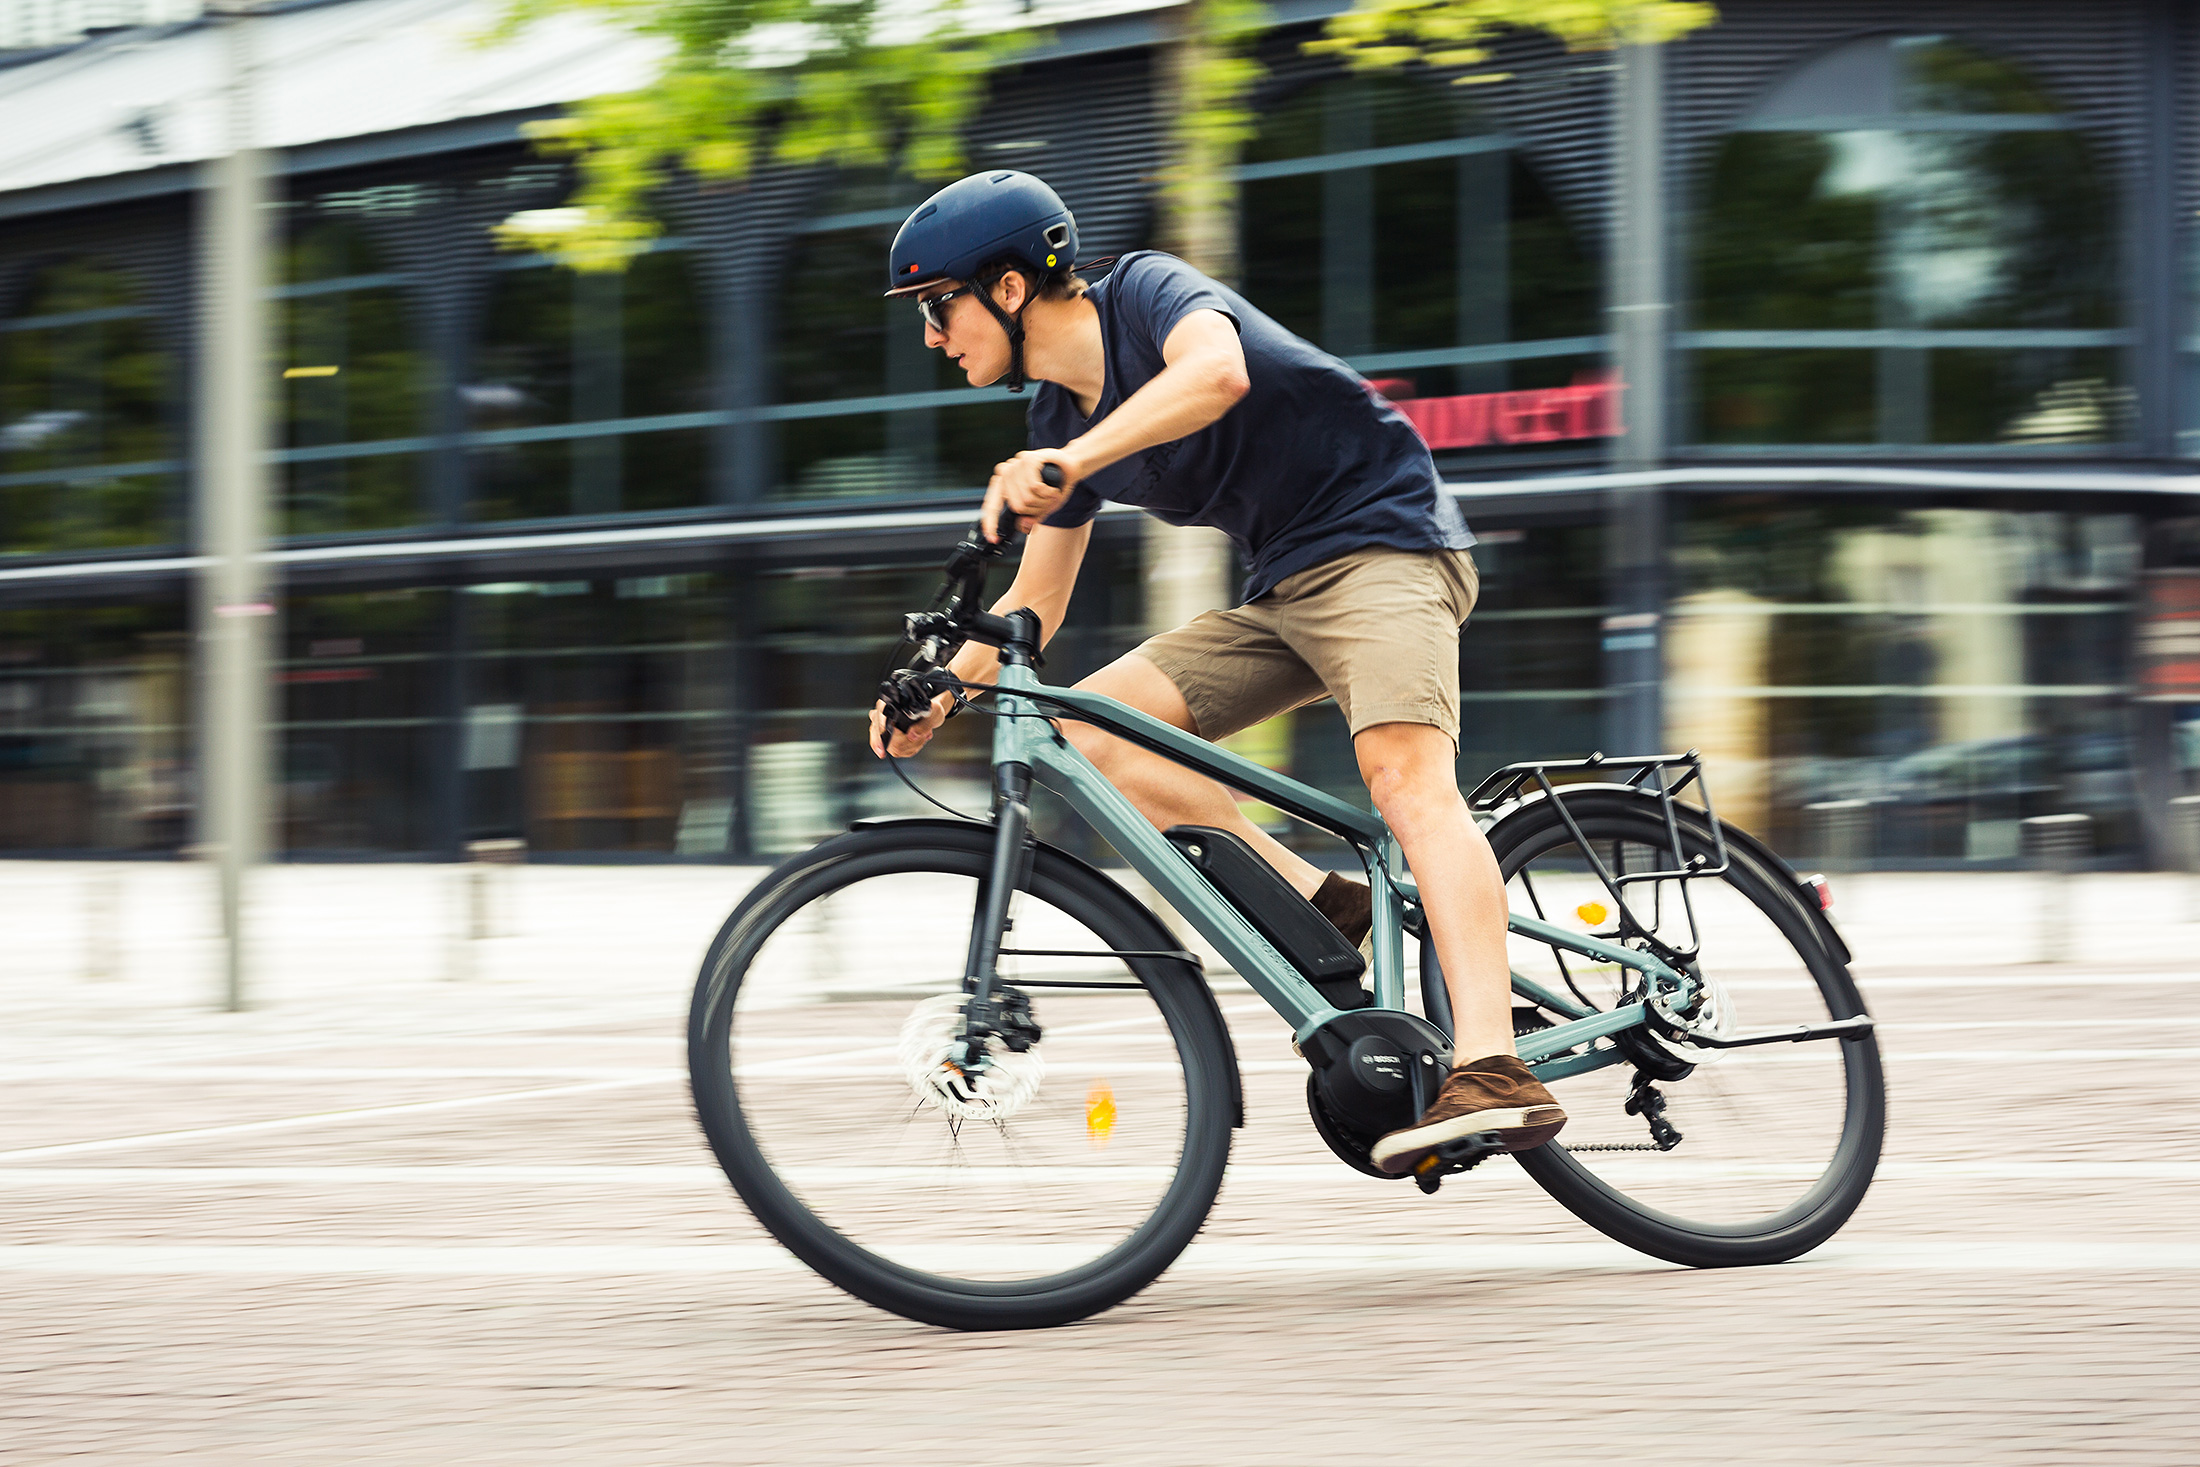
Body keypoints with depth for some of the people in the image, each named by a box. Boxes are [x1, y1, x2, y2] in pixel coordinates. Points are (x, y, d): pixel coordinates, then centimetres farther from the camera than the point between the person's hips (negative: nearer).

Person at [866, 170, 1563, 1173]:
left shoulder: (1147, 292, -12)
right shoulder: (1061, 420, 10)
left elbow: (1218, 372, -37)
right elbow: (1035, 602, 18)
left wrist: (1072, 461, -46)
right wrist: (936, 694, 3)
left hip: (1386, 545, -8)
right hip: (1281, 597, 8)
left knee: (1406, 777, -31)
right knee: (1089, 727, -8)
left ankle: (1494, 1071, -44)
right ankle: (1318, 905, -12)